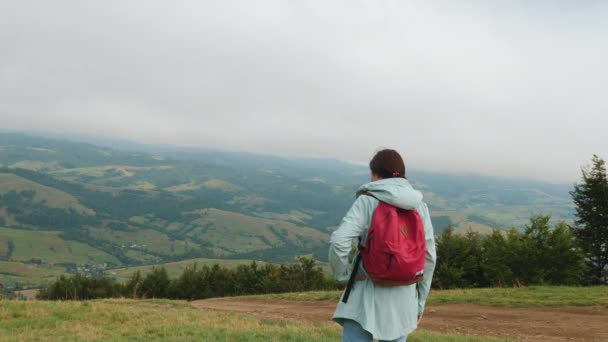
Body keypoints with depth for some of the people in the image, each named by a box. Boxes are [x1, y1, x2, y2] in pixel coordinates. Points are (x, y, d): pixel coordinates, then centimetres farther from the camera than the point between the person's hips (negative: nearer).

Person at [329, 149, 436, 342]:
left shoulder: (367, 201, -8)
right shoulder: (419, 206, 4)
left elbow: (339, 242, -21)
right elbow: (428, 257, 5)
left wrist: (343, 275, -3)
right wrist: (420, 301, 14)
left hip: (369, 296, -4)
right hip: (403, 299, 4)